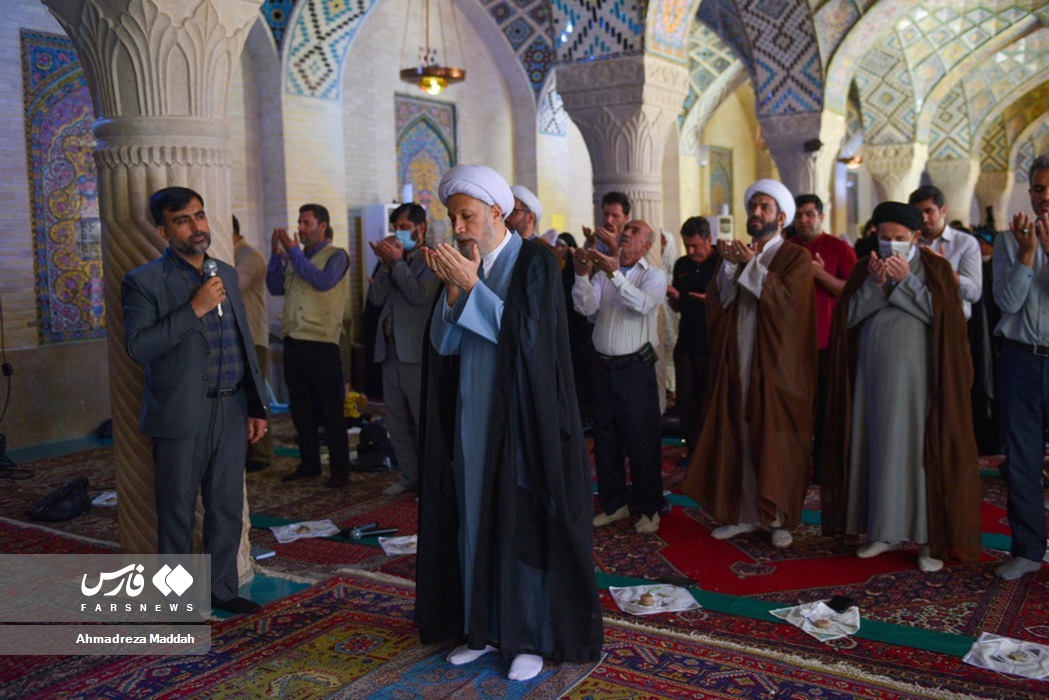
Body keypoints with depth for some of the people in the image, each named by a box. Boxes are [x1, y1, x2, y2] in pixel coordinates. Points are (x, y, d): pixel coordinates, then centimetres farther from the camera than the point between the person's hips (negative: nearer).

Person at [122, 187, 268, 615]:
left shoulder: (227, 274, 11)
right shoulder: (145, 282, -6)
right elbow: (138, 347, -18)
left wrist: (256, 407, 13)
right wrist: (193, 309, -22)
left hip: (231, 412, 5)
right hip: (181, 416, -5)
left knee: (227, 508, 13)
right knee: (178, 513, 6)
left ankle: (221, 588, 28)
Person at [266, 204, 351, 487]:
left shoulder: (336, 255, 1)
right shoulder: (293, 257, 17)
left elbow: (324, 281, -17)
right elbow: (275, 288, 9)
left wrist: (294, 252, -12)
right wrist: (277, 254, 1)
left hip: (321, 341, -6)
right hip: (293, 341, 6)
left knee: (330, 410, -1)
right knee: (300, 408, 12)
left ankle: (340, 469, 6)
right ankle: (309, 464, 23)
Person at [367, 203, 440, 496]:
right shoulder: (394, 258, 15)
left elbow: (420, 294, -20)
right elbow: (376, 298, 6)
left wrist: (396, 262, -11)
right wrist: (386, 264, -4)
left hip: (416, 353, -8)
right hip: (390, 351, 8)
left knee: (424, 422, -1)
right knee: (396, 422, 14)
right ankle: (409, 477, 25)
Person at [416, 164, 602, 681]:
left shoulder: (534, 260, -8)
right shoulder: (461, 265, 7)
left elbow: (527, 334, -18)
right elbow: (443, 343, 1)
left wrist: (472, 286, -21)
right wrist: (453, 289, -14)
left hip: (519, 415, -5)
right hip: (471, 416, 5)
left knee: (522, 521, 1)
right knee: (473, 518, 10)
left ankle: (531, 637, 15)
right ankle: (483, 627, 24)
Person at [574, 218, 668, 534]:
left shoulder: (654, 274, 0)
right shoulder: (602, 270, 10)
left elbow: (643, 304, -20)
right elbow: (586, 307, -3)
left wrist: (615, 274, -27)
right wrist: (582, 275, -17)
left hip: (635, 366, -4)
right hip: (603, 364, 4)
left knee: (641, 439, 0)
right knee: (605, 437, 11)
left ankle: (648, 509, 13)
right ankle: (613, 503, 24)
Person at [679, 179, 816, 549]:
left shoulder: (796, 257, 0)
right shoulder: (737, 254, 14)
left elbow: (786, 298, -18)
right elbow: (716, 302, 1)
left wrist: (751, 264, -20)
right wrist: (729, 265, -12)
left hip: (776, 365, -4)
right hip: (736, 362, 4)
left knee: (776, 441, 0)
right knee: (738, 436, 5)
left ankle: (782, 519, 12)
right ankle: (743, 513, 16)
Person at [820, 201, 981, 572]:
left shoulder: (934, 268, 1)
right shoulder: (866, 268, 9)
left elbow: (939, 313, -11)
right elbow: (848, 316, 1)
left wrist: (906, 281, -15)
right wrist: (874, 284, -12)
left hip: (915, 372, -3)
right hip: (873, 372, 3)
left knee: (919, 447, -4)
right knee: (876, 445, 5)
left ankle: (929, 535, 4)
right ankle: (884, 530, 15)